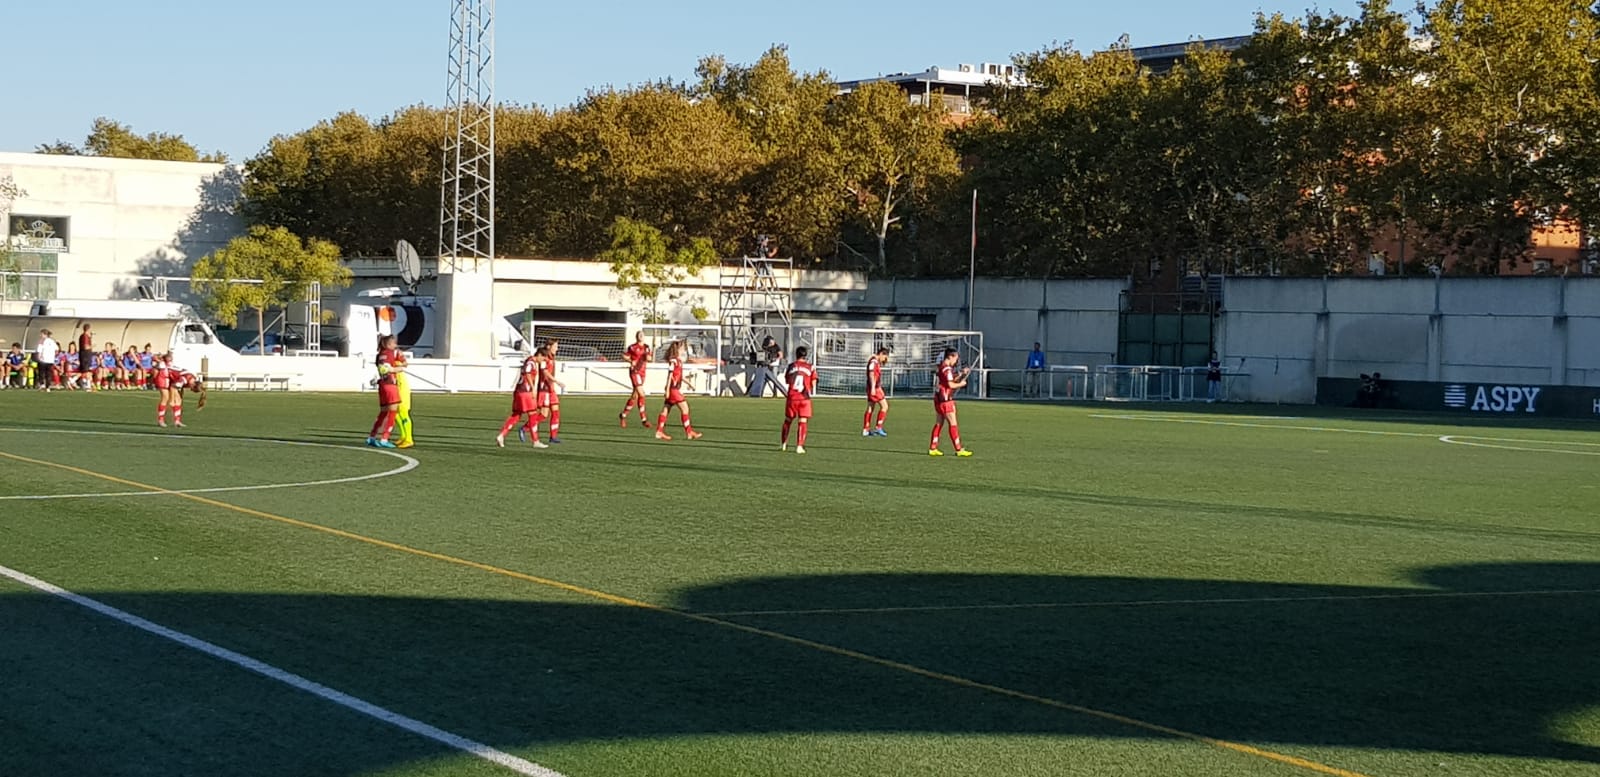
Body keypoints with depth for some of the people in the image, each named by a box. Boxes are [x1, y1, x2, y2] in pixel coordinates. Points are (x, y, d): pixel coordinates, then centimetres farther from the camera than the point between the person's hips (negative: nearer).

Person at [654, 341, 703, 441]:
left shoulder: (679, 361, 15)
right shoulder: (673, 361, -13)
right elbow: (670, 376, -15)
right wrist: (668, 390, -16)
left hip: (676, 389, 9)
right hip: (673, 389, -9)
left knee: (666, 409, 8)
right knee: (684, 408, -8)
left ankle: (659, 432, 10)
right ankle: (689, 432, -6)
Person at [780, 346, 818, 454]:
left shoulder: (791, 366, 5)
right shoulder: (811, 367, 0)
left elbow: (786, 381, 11)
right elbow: (813, 383, -2)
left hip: (792, 397, 2)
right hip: (804, 398, -2)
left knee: (788, 420, 15)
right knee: (803, 422, 0)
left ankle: (783, 444, 24)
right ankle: (799, 446, -9)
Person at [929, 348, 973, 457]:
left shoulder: (942, 367, 13)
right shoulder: (947, 369, -16)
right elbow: (951, 385, -20)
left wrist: (961, 374, 10)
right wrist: (961, 384, -4)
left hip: (938, 399, 10)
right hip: (945, 400, -10)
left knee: (939, 423, 13)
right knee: (953, 424, -6)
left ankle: (933, 448, 14)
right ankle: (959, 449, -4)